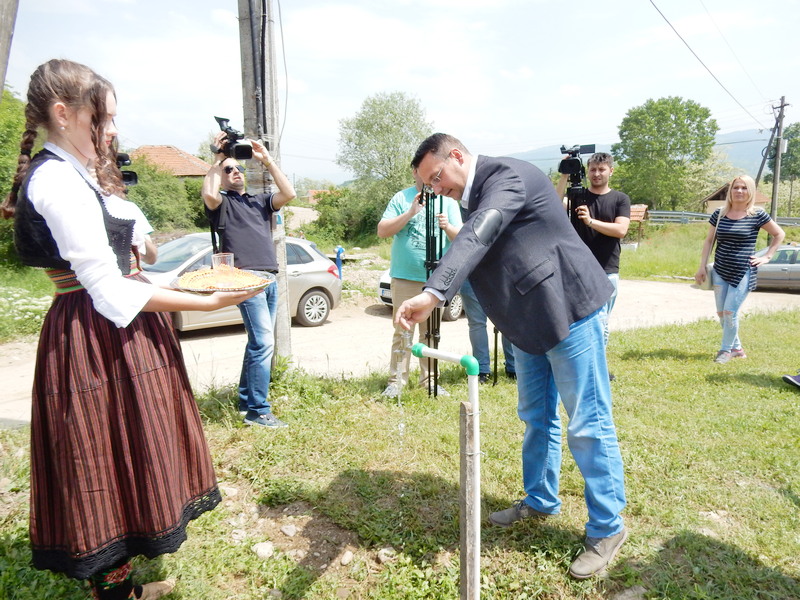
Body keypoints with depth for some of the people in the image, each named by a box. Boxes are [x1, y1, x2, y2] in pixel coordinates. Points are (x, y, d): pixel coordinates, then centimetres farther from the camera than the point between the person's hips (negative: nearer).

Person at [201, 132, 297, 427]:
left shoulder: (260, 201, 21)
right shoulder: (223, 202, 6)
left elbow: (289, 194, 5)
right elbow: (209, 195, -18)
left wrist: (267, 160, 4)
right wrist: (218, 159, -6)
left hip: (270, 279, 7)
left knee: (259, 343, 11)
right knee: (264, 342, -14)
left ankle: (246, 400, 24)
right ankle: (258, 411, -7)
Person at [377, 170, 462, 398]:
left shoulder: (448, 200, 8)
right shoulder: (401, 198, 4)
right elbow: (382, 230, -4)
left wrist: (448, 227, -19)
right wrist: (410, 214, -15)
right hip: (405, 276, -2)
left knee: (431, 332, 8)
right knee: (402, 331, -1)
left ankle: (429, 380, 16)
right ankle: (396, 381, 4)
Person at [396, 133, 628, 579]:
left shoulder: (507, 175, -18)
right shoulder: (477, 195, 11)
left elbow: (477, 238, -35)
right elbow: (476, 246, 16)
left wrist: (432, 294, -46)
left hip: (569, 310, -9)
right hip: (530, 320, 9)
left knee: (587, 424, 0)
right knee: (537, 417, 18)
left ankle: (607, 528, 16)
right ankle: (541, 501, 36)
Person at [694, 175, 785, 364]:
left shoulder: (757, 215, -6)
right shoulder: (719, 214, 3)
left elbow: (779, 234, 7)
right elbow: (709, 241, 8)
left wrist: (766, 257, 0)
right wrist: (702, 267, 4)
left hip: (743, 273, -4)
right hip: (720, 272, 4)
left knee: (730, 312, -8)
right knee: (721, 313, 8)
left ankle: (727, 349, 11)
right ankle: (737, 348, 24)